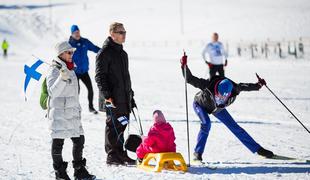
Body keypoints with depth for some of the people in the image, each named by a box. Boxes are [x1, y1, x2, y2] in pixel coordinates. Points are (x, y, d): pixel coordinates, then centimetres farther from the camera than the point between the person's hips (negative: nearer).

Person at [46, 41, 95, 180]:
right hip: (58, 112, -8)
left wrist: (77, 108, 28)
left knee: (79, 139, 9)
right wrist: (62, 78, -38)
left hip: (72, 112, 8)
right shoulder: (54, 72, -11)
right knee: (58, 142, -1)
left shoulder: (70, 70, 14)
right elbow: (53, 92, -24)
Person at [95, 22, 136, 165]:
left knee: (121, 125, 13)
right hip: (113, 98, -9)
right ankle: (113, 156, 0)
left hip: (124, 98, 9)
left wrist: (130, 95, 24)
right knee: (114, 125, -5)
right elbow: (100, 76, -15)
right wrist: (107, 95, -21)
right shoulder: (105, 52, -10)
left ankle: (120, 154, 20)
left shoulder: (122, 53, 18)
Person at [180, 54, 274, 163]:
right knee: (206, 124, -32)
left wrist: (258, 85, 0)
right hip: (200, 104, -3)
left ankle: (258, 149, 11)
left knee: (235, 127, 3)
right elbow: (190, 79, -45)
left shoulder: (234, 89, -34)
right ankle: (198, 153, -19)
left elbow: (245, 86, -12)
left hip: (218, 108, 3)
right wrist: (184, 66, -58)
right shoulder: (208, 86, -44)